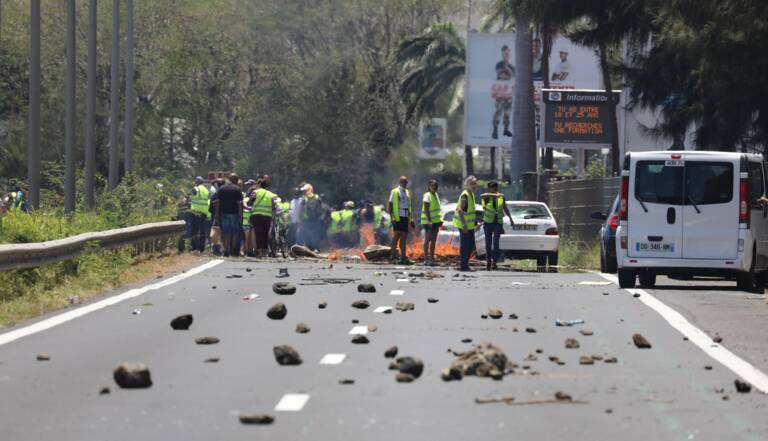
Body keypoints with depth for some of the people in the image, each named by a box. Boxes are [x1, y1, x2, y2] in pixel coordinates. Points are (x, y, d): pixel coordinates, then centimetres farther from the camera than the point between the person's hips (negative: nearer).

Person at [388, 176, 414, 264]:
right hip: (397, 217, -6)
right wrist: (392, 217, -14)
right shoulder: (394, 192, -1)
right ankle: (393, 254, -9)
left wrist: (411, 218, 16)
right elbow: (390, 206, -4)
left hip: (405, 217, 6)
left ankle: (403, 258, 5)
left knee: (404, 237, 4)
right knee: (397, 234, -14)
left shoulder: (407, 192, 17)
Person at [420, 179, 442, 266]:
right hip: (428, 222, -8)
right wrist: (429, 220, -24)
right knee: (427, 240, -6)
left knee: (434, 240, 9)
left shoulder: (436, 195, 14)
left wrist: (440, 220, 18)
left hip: (436, 221, 8)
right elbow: (426, 210, -18)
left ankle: (432, 258, 13)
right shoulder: (427, 196, -11)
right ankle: (426, 259, -4)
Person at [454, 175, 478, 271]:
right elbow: (459, 210, -24)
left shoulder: (471, 194, 12)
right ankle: (463, 266, 3)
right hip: (464, 225, -10)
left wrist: (475, 223, 22)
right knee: (464, 246, -3)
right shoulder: (465, 196, -18)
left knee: (471, 246, 15)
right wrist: (464, 225, -26)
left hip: (470, 225, 10)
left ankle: (465, 264, 23)